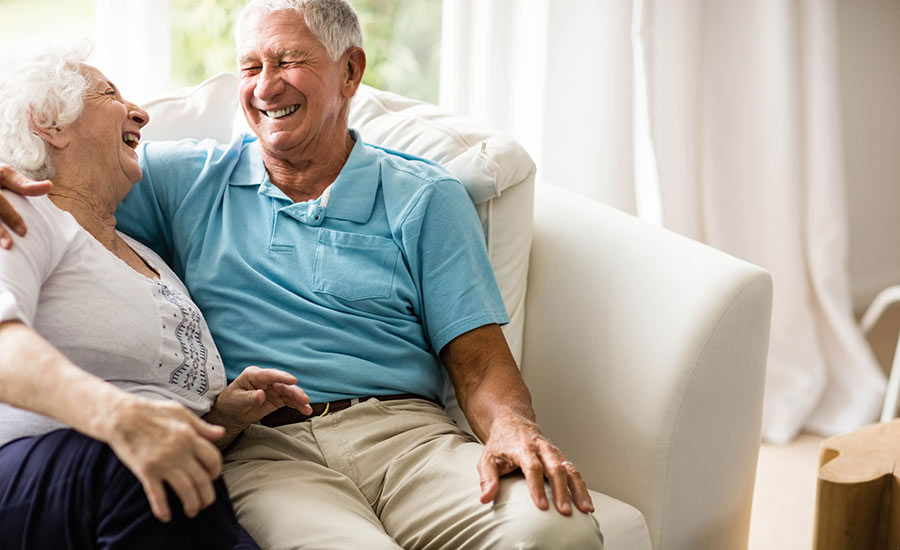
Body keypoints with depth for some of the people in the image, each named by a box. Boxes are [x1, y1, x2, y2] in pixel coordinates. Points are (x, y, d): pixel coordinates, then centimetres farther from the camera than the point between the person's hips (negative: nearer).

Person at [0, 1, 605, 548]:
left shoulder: (424, 198, 15)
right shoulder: (187, 179, 19)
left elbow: (478, 360, 8)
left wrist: (514, 428, -14)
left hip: (404, 430, 2)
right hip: (258, 446, -1)